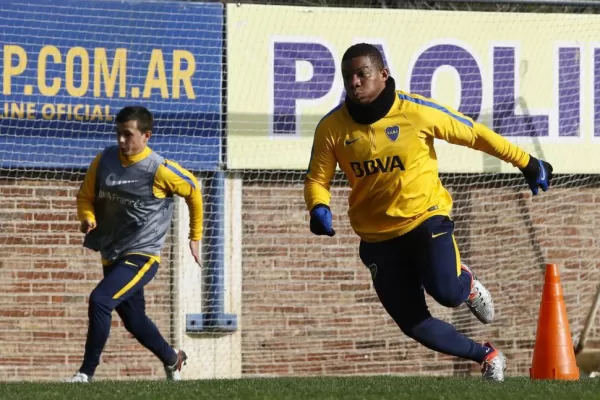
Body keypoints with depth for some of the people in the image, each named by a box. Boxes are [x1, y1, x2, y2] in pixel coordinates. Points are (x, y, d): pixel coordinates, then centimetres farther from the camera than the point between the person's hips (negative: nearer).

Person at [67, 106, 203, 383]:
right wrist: (87, 219, -14)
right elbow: (85, 196, 9)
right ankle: (172, 359, 44)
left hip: (142, 256, -6)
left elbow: (192, 191, 1)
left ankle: (87, 372, -17)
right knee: (134, 320, 19)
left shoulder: (159, 170, -15)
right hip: (112, 256, 6)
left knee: (100, 300, -24)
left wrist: (195, 237, 8)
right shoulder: (104, 160, -2)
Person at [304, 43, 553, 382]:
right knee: (413, 324, 2)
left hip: (426, 216, -3)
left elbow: (475, 135, -5)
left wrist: (528, 164, 2)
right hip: (377, 236, 3)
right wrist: (319, 209, -25)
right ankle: (486, 355, 27)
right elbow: (317, 179, -1)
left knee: (447, 293, -26)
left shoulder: (418, 111, -16)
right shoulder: (332, 128, -10)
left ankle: (466, 283, 14)